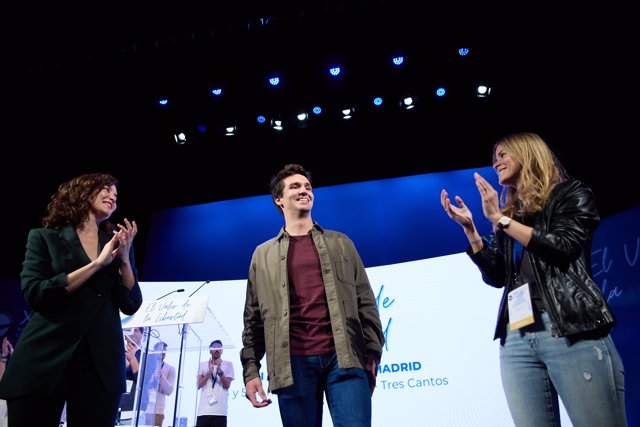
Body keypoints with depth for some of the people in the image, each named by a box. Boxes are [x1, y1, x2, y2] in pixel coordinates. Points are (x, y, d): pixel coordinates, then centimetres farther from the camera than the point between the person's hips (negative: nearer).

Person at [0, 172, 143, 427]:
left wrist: (124, 258, -7)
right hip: (44, 359, -2)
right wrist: (97, 263, -12)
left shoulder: (117, 243, 12)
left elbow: (131, 306, 6)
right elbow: (34, 294, -9)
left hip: (102, 363, 2)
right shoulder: (44, 237, 5)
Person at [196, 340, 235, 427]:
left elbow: (227, 385, 0)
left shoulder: (228, 364, 9)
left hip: (220, 410, -2)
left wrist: (219, 370, -14)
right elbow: (199, 385, 6)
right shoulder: (203, 365, 14)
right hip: (204, 410, 2)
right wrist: (209, 372, -9)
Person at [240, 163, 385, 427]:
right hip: (293, 362, 1)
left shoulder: (340, 243, 17)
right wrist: (250, 369, 4)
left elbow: (365, 302, 11)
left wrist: (373, 353, 2)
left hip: (344, 357, 0)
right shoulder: (263, 254, 16)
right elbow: (253, 318, 13)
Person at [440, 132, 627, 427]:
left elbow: (563, 247, -9)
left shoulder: (571, 194, 9)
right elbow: (496, 277, 14)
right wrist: (469, 228, 5)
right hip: (516, 337, 5)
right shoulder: (508, 214, 22)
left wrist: (499, 219, -8)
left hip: (572, 330, -4)